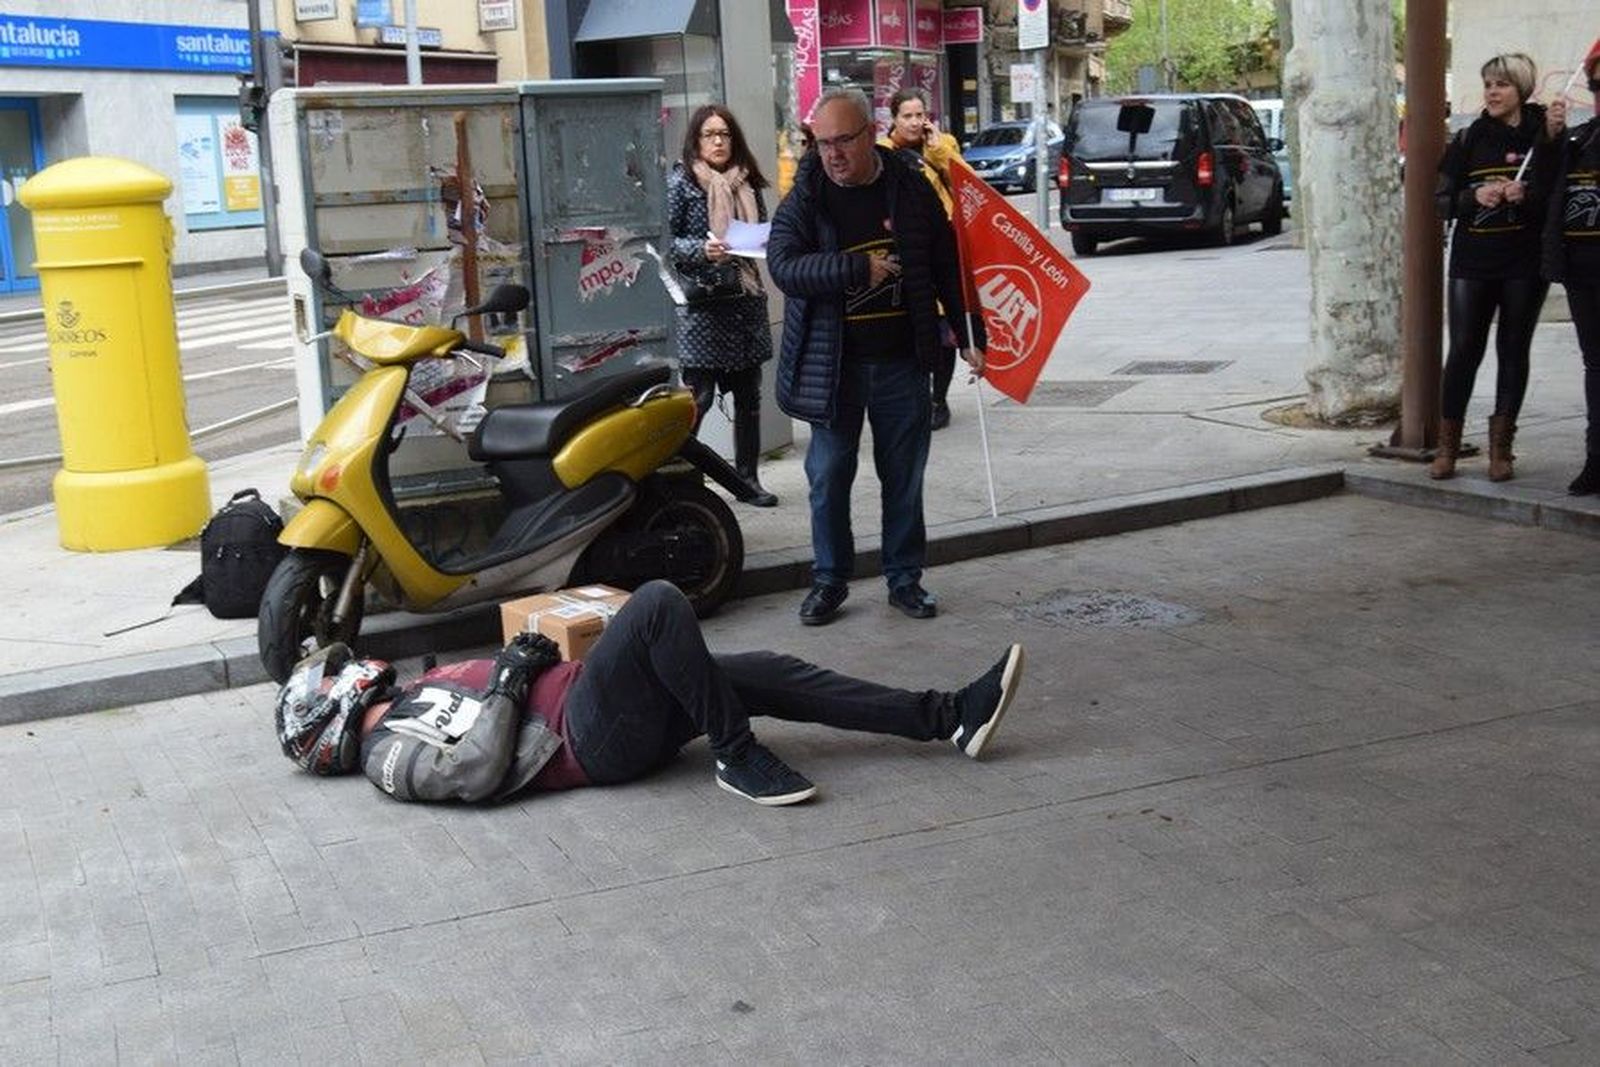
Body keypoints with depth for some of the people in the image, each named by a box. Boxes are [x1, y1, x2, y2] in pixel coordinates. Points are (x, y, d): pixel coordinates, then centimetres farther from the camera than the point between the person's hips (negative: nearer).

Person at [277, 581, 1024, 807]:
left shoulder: (411, 697, 25)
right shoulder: (391, 755, -3)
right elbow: (476, 770, -19)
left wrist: (527, 657, 11)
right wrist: (509, 679, -11)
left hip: (599, 704, 9)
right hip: (593, 738, -9)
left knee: (767, 676, -3)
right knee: (659, 603, -27)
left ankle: (947, 717, -4)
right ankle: (739, 759, -18)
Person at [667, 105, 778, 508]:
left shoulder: (746, 183, 14)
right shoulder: (680, 182, -3)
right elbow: (664, 240, -7)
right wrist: (701, 250, -21)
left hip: (746, 301, 6)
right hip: (702, 305, -6)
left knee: (748, 397, 9)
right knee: (698, 396, -9)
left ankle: (747, 478, 18)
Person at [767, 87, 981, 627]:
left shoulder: (911, 188, 1)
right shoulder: (804, 199, -4)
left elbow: (947, 267, 7)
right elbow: (783, 266, -18)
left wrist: (967, 337, 7)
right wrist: (859, 268, -23)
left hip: (901, 360, 1)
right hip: (832, 364, -1)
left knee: (904, 477, 10)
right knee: (829, 476, 6)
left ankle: (905, 578, 23)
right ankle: (829, 581, 20)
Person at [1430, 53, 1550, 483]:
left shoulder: (1543, 137, 1)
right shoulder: (1468, 140, 6)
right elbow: (1443, 200, 5)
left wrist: (1527, 197, -18)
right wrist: (1474, 197, -14)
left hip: (1525, 264, -1)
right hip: (1473, 261, 1)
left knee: (1513, 350, 5)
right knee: (1464, 350, -2)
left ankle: (1500, 447, 13)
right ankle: (1447, 446, 6)